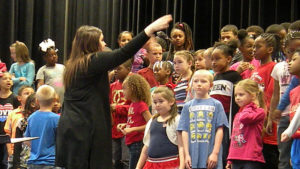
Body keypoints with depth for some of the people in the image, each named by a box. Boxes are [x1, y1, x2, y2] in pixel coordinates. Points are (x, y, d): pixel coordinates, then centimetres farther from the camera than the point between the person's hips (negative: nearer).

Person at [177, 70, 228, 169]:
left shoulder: (216, 105, 4)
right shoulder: (188, 106, 10)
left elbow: (219, 130, 0)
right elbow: (184, 131, 7)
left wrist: (215, 153, -7)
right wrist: (186, 154, -1)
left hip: (210, 158, -2)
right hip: (193, 158, 2)